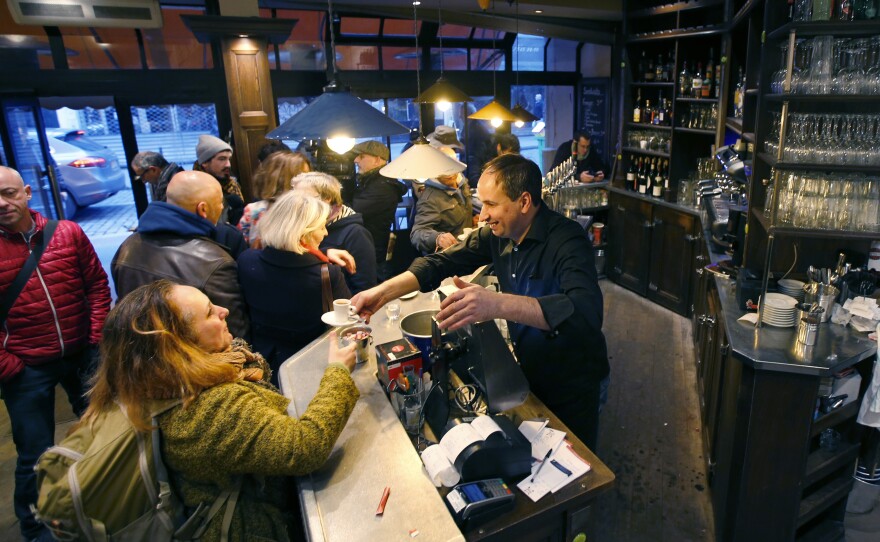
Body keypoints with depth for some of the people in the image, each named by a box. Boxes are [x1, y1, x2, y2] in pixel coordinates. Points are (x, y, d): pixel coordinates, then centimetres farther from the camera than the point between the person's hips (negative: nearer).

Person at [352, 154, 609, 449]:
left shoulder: (567, 240, -28)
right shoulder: (498, 234, -8)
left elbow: (586, 311, -44)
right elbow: (443, 262, -2)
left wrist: (498, 304, -56)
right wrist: (385, 290, -15)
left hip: (571, 384, -5)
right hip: (527, 370, 6)